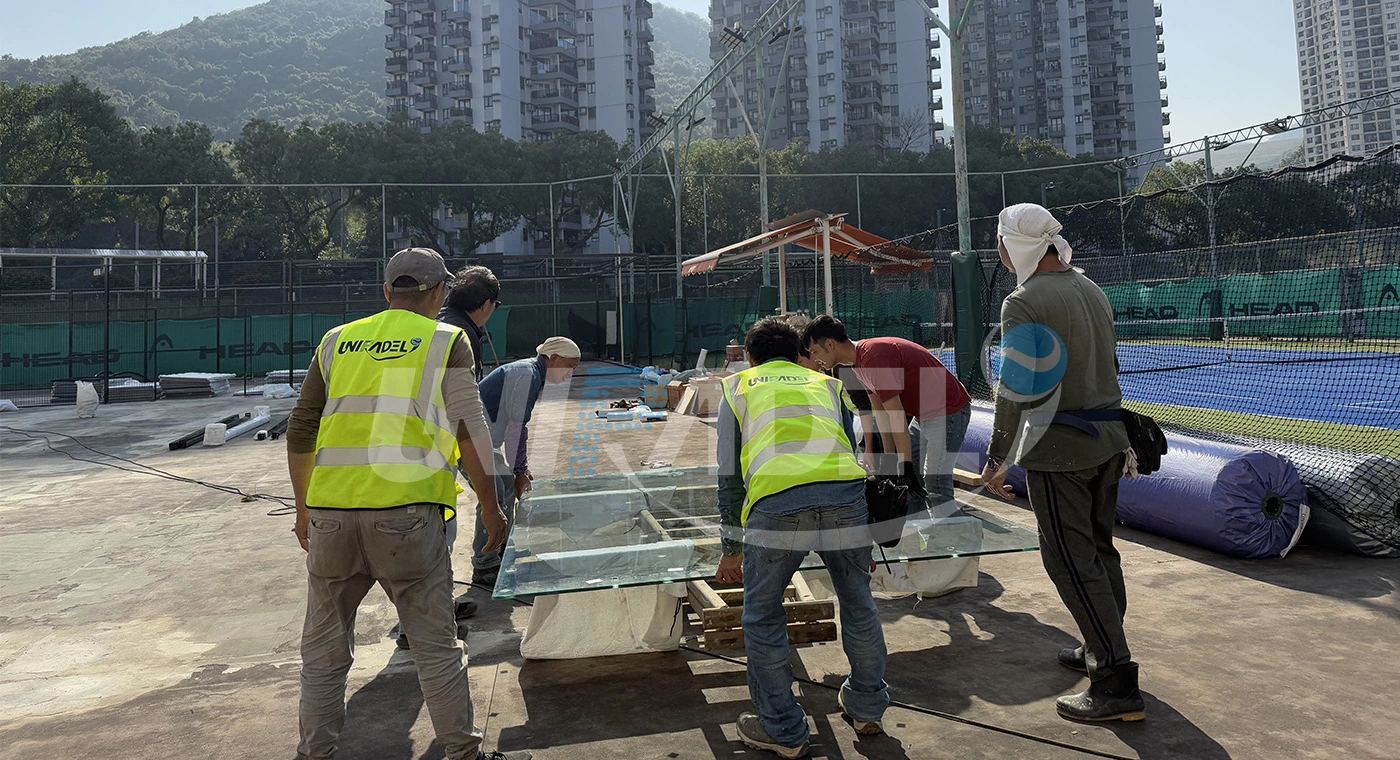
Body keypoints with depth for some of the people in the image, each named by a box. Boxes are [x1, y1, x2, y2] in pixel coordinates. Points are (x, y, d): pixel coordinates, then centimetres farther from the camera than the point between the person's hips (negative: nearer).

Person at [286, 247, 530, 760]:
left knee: (324, 645, 18)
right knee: (434, 642, 8)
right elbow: (470, 432, -1)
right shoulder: (447, 341, 5)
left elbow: (300, 432, 17)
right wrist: (491, 507, 8)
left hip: (330, 510, 4)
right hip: (406, 511, -3)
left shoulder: (337, 341, 16)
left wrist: (303, 508, 28)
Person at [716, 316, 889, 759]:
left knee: (763, 617, 15)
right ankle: (867, 709, 40)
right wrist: (860, 540, 40)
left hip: (777, 501, -3)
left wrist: (733, 549, 29)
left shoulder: (738, 387, 26)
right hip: (845, 493, 3)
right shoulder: (828, 385, 31)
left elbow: (730, 476, 22)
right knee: (858, 604, 24)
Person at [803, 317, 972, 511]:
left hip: (947, 413, -10)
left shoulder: (873, 357, -26)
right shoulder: (860, 361, 5)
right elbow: (880, 413, 7)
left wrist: (906, 466, -26)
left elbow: (897, 416, -27)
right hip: (923, 415, 10)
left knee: (935, 485, -15)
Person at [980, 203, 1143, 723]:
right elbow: (1107, 367, 18)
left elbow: (1018, 390, -18)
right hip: (1109, 438, 9)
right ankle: (1103, 651, 33)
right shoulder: (1092, 290, 11)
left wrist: (998, 459, -11)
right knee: (1098, 546, 19)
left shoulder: (1025, 302, -15)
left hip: (1059, 449, -9)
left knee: (1071, 560, -2)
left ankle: (1118, 684, 0)